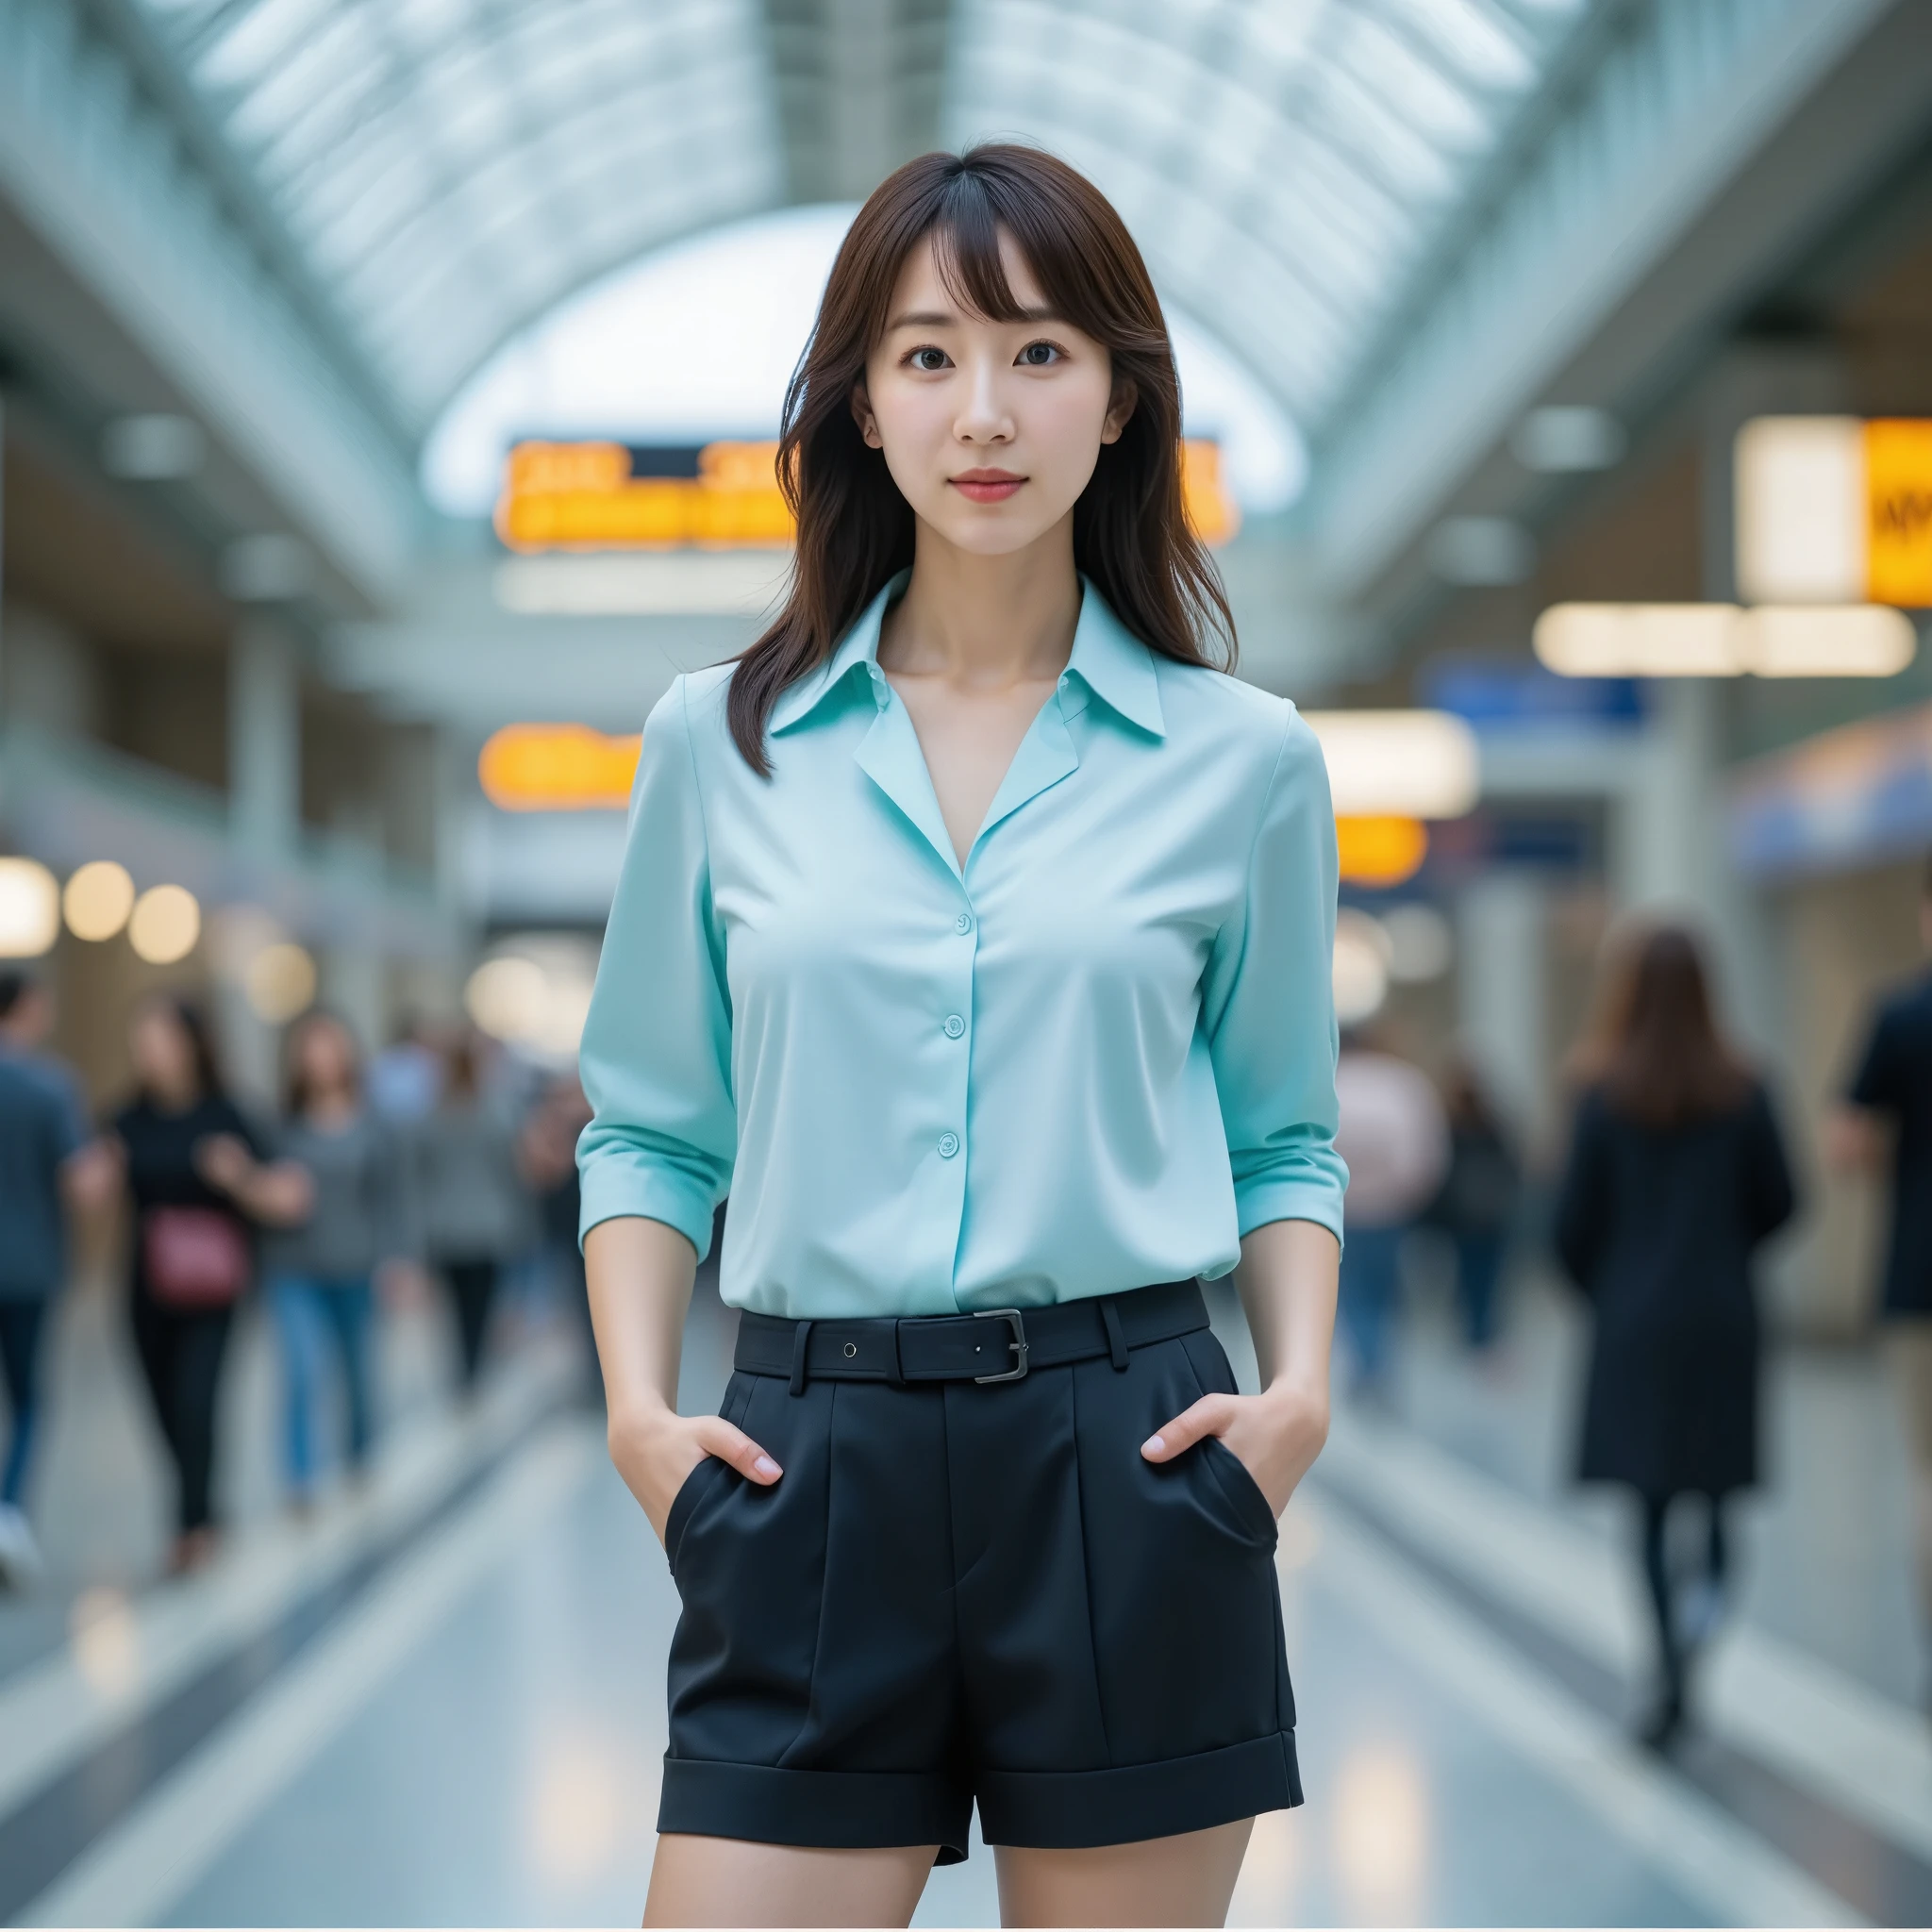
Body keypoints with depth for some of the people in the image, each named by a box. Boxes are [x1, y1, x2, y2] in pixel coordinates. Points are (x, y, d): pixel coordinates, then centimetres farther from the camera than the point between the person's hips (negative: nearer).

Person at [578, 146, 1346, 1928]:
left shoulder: (1241, 759, 5)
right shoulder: (721, 745, 6)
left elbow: (1281, 1137, 11)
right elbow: (652, 1130, 11)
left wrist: (1299, 1388, -4)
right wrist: (639, 1407, -2)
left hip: (1127, 1464, 0)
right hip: (814, 1466, 0)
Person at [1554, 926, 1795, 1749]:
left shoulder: (1607, 1096, -7)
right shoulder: (1742, 1092, -4)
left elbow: (1573, 1222, -6)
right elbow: (1778, 1203, 1)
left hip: (1634, 1319, -1)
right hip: (1723, 1316, 1)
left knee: (1649, 1497, 4)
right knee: (1717, 1478, 17)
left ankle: (1671, 1677, -6)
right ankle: (1711, 1583, -13)